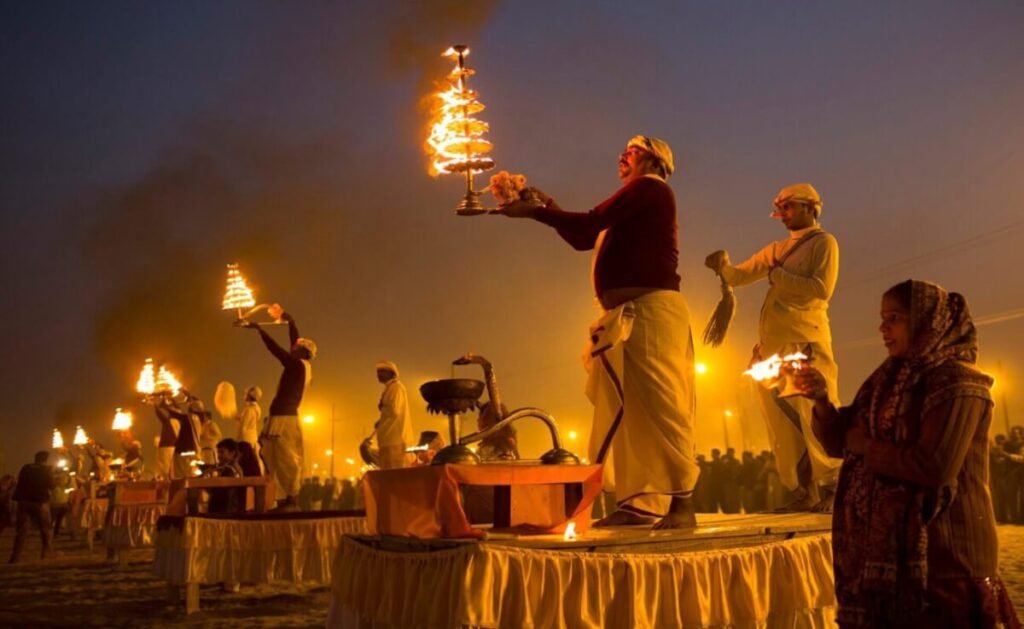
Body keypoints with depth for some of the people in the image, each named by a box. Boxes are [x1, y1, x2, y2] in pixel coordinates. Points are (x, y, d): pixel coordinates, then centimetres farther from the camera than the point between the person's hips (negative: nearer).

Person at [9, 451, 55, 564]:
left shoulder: (25, 468, 8)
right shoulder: (47, 469, 0)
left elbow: (20, 484, 13)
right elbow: (51, 486, -2)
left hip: (24, 501, 2)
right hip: (40, 501, -2)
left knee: (21, 530, 3)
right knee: (46, 529, 12)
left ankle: (16, 556, -6)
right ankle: (46, 553, 7)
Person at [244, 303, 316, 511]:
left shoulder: (298, 365, -11)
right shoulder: (304, 366, 12)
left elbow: (275, 348, -13)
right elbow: (295, 340, 23)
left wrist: (258, 328, -6)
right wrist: (289, 320, 30)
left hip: (283, 419, -9)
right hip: (287, 418, 9)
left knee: (285, 461, -11)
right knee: (285, 461, 8)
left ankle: (291, 500, -13)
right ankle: (288, 499, 7)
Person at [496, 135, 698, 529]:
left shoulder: (650, 187, 0)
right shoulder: (631, 202, 28)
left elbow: (589, 223, -9)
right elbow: (582, 239, 25)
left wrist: (533, 212, -1)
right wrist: (549, 207, 20)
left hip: (650, 308, -10)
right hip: (627, 314, 10)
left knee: (660, 402, -13)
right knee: (630, 408, 5)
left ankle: (682, 502, -13)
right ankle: (641, 501, 6)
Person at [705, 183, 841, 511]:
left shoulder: (824, 242, 3)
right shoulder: (777, 249, 22)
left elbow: (822, 289, -12)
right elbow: (739, 276, 17)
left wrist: (778, 276, -6)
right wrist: (723, 266, -4)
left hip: (805, 341, -7)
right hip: (771, 344, 7)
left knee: (816, 420, -7)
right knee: (783, 424, 7)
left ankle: (832, 490, 1)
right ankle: (806, 493, 15)